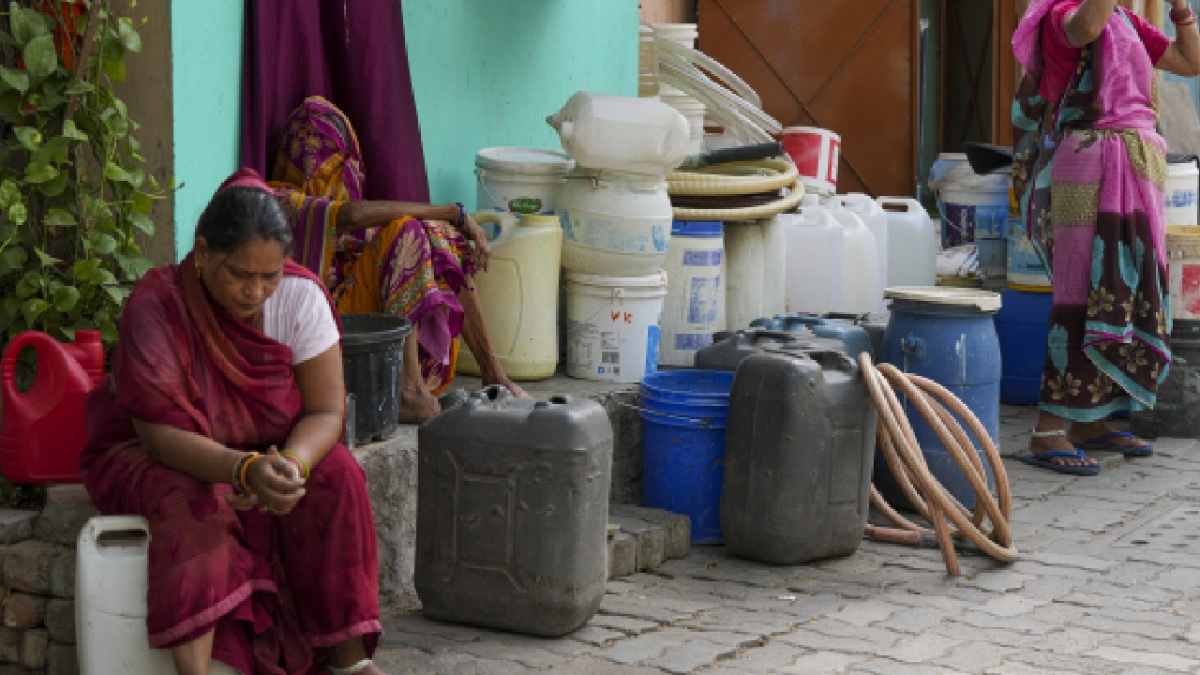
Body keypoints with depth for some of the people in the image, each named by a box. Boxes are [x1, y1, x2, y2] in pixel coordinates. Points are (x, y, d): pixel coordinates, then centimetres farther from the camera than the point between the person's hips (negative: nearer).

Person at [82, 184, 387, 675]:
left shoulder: (301, 295, -15)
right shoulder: (155, 306, -26)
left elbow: (327, 412, -14)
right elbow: (164, 434, -28)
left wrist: (291, 464, -37)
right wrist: (247, 469, -45)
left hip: (267, 450, 4)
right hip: (151, 459, -3)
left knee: (337, 475, -23)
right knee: (194, 503, -36)